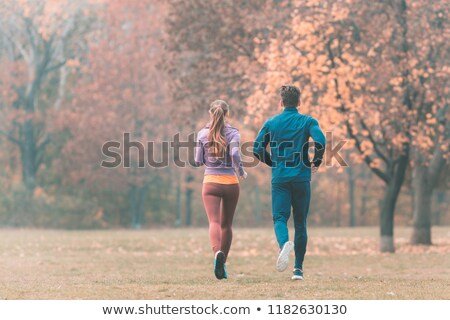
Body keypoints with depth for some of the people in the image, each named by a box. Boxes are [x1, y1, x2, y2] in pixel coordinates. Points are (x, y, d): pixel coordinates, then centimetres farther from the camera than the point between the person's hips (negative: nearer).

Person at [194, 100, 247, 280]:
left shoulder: (203, 134, 3)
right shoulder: (233, 133, -1)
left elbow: (198, 162, 2)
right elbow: (235, 154, -18)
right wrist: (241, 172, -1)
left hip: (211, 182, -1)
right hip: (230, 182, 1)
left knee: (214, 222, -12)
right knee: (226, 224, 14)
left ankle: (218, 252, -41)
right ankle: (222, 266, 18)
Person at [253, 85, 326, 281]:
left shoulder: (271, 123, 6)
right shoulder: (308, 121, 2)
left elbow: (257, 149, 2)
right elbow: (320, 141, -16)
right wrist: (316, 162, 0)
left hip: (279, 178, 0)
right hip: (302, 178, 0)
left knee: (279, 218, -3)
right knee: (300, 222, 10)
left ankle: (284, 243, -38)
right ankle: (298, 268, 9)